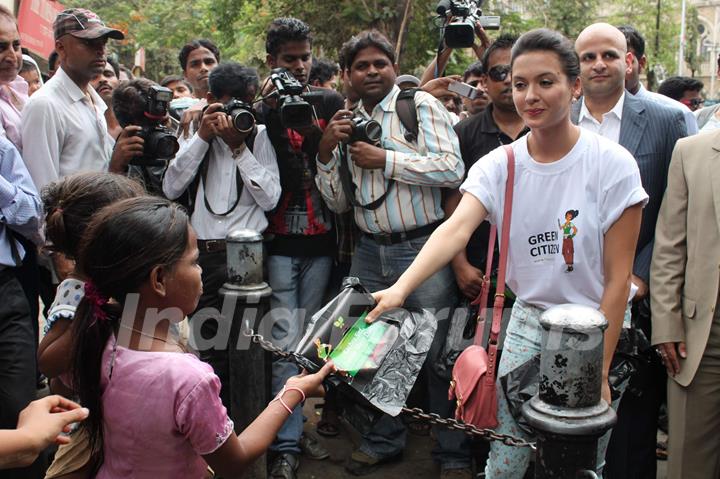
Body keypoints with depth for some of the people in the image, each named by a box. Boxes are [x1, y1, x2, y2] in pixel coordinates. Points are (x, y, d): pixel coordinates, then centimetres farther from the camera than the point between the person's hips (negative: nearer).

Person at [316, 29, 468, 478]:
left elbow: (451, 169, -15)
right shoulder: (347, 123, 12)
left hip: (423, 248, -5)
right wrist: (327, 151, -3)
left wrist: (384, 159, -15)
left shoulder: (421, 105, -3)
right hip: (371, 252, 5)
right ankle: (385, 440, 33)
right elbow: (339, 201, 12)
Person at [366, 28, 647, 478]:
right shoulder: (499, 164, -6)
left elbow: (618, 277, -11)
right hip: (527, 322, 2)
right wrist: (400, 289, -39)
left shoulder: (613, 164, -14)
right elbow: (456, 230, -22)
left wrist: (600, 371, -12)